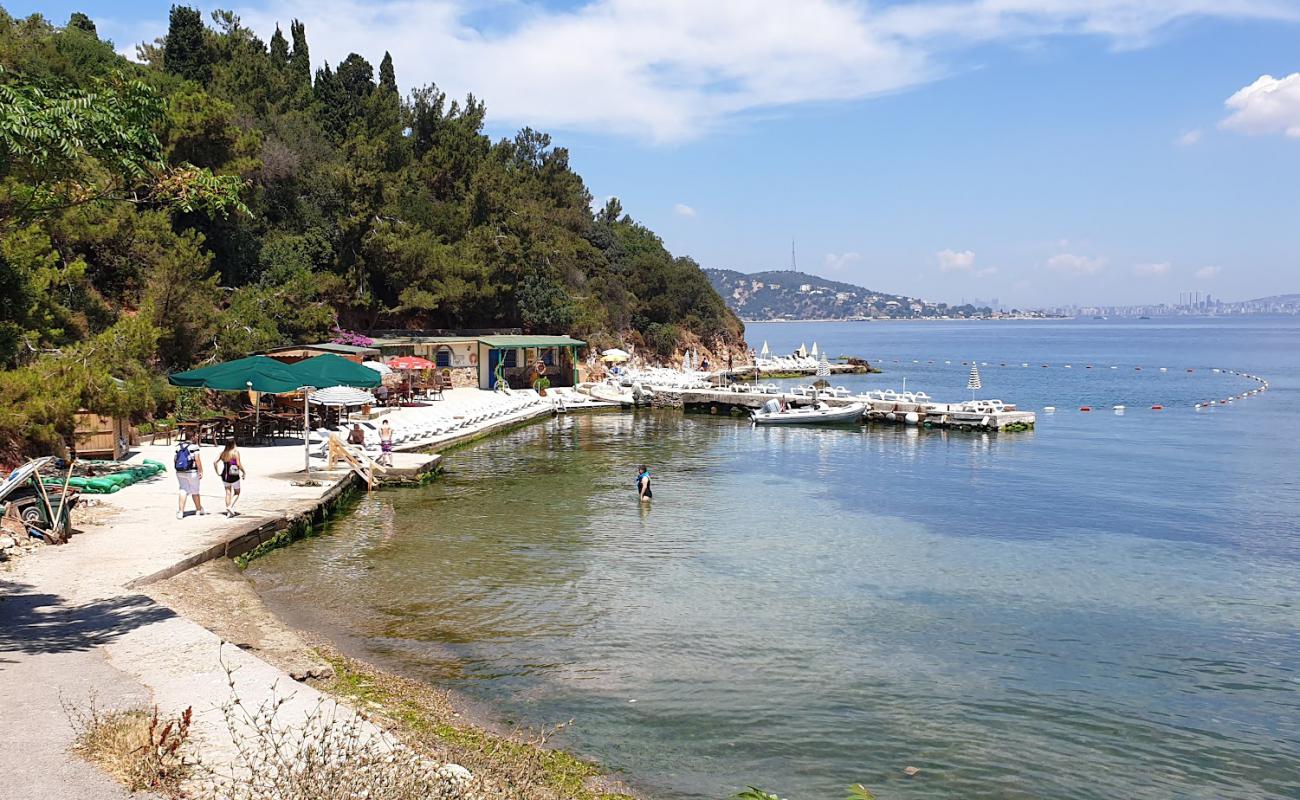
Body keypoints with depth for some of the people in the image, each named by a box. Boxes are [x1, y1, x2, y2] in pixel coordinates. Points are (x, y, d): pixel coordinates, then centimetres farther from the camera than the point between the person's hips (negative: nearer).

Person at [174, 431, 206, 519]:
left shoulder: (179, 446, 6)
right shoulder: (194, 446, -12)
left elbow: (175, 459, 8)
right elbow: (197, 460, -18)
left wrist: (178, 469, 19)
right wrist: (200, 472, -13)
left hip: (180, 472, 5)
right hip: (191, 472, -5)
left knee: (183, 491, 8)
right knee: (195, 491, 11)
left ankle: (180, 512, -4)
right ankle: (199, 510, 27)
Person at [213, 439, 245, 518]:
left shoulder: (223, 453, 2)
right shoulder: (235, 452, -12)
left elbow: (215, 462, 0)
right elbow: (239, 464, -16)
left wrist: (217, 472, 9)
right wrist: (243, 471, -2)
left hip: (225, 476, 4)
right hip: (234, 476, -4)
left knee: (228, 493, 15)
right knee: (237, 493, 12)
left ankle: (229, 511, 16)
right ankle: (230, 507, -9)